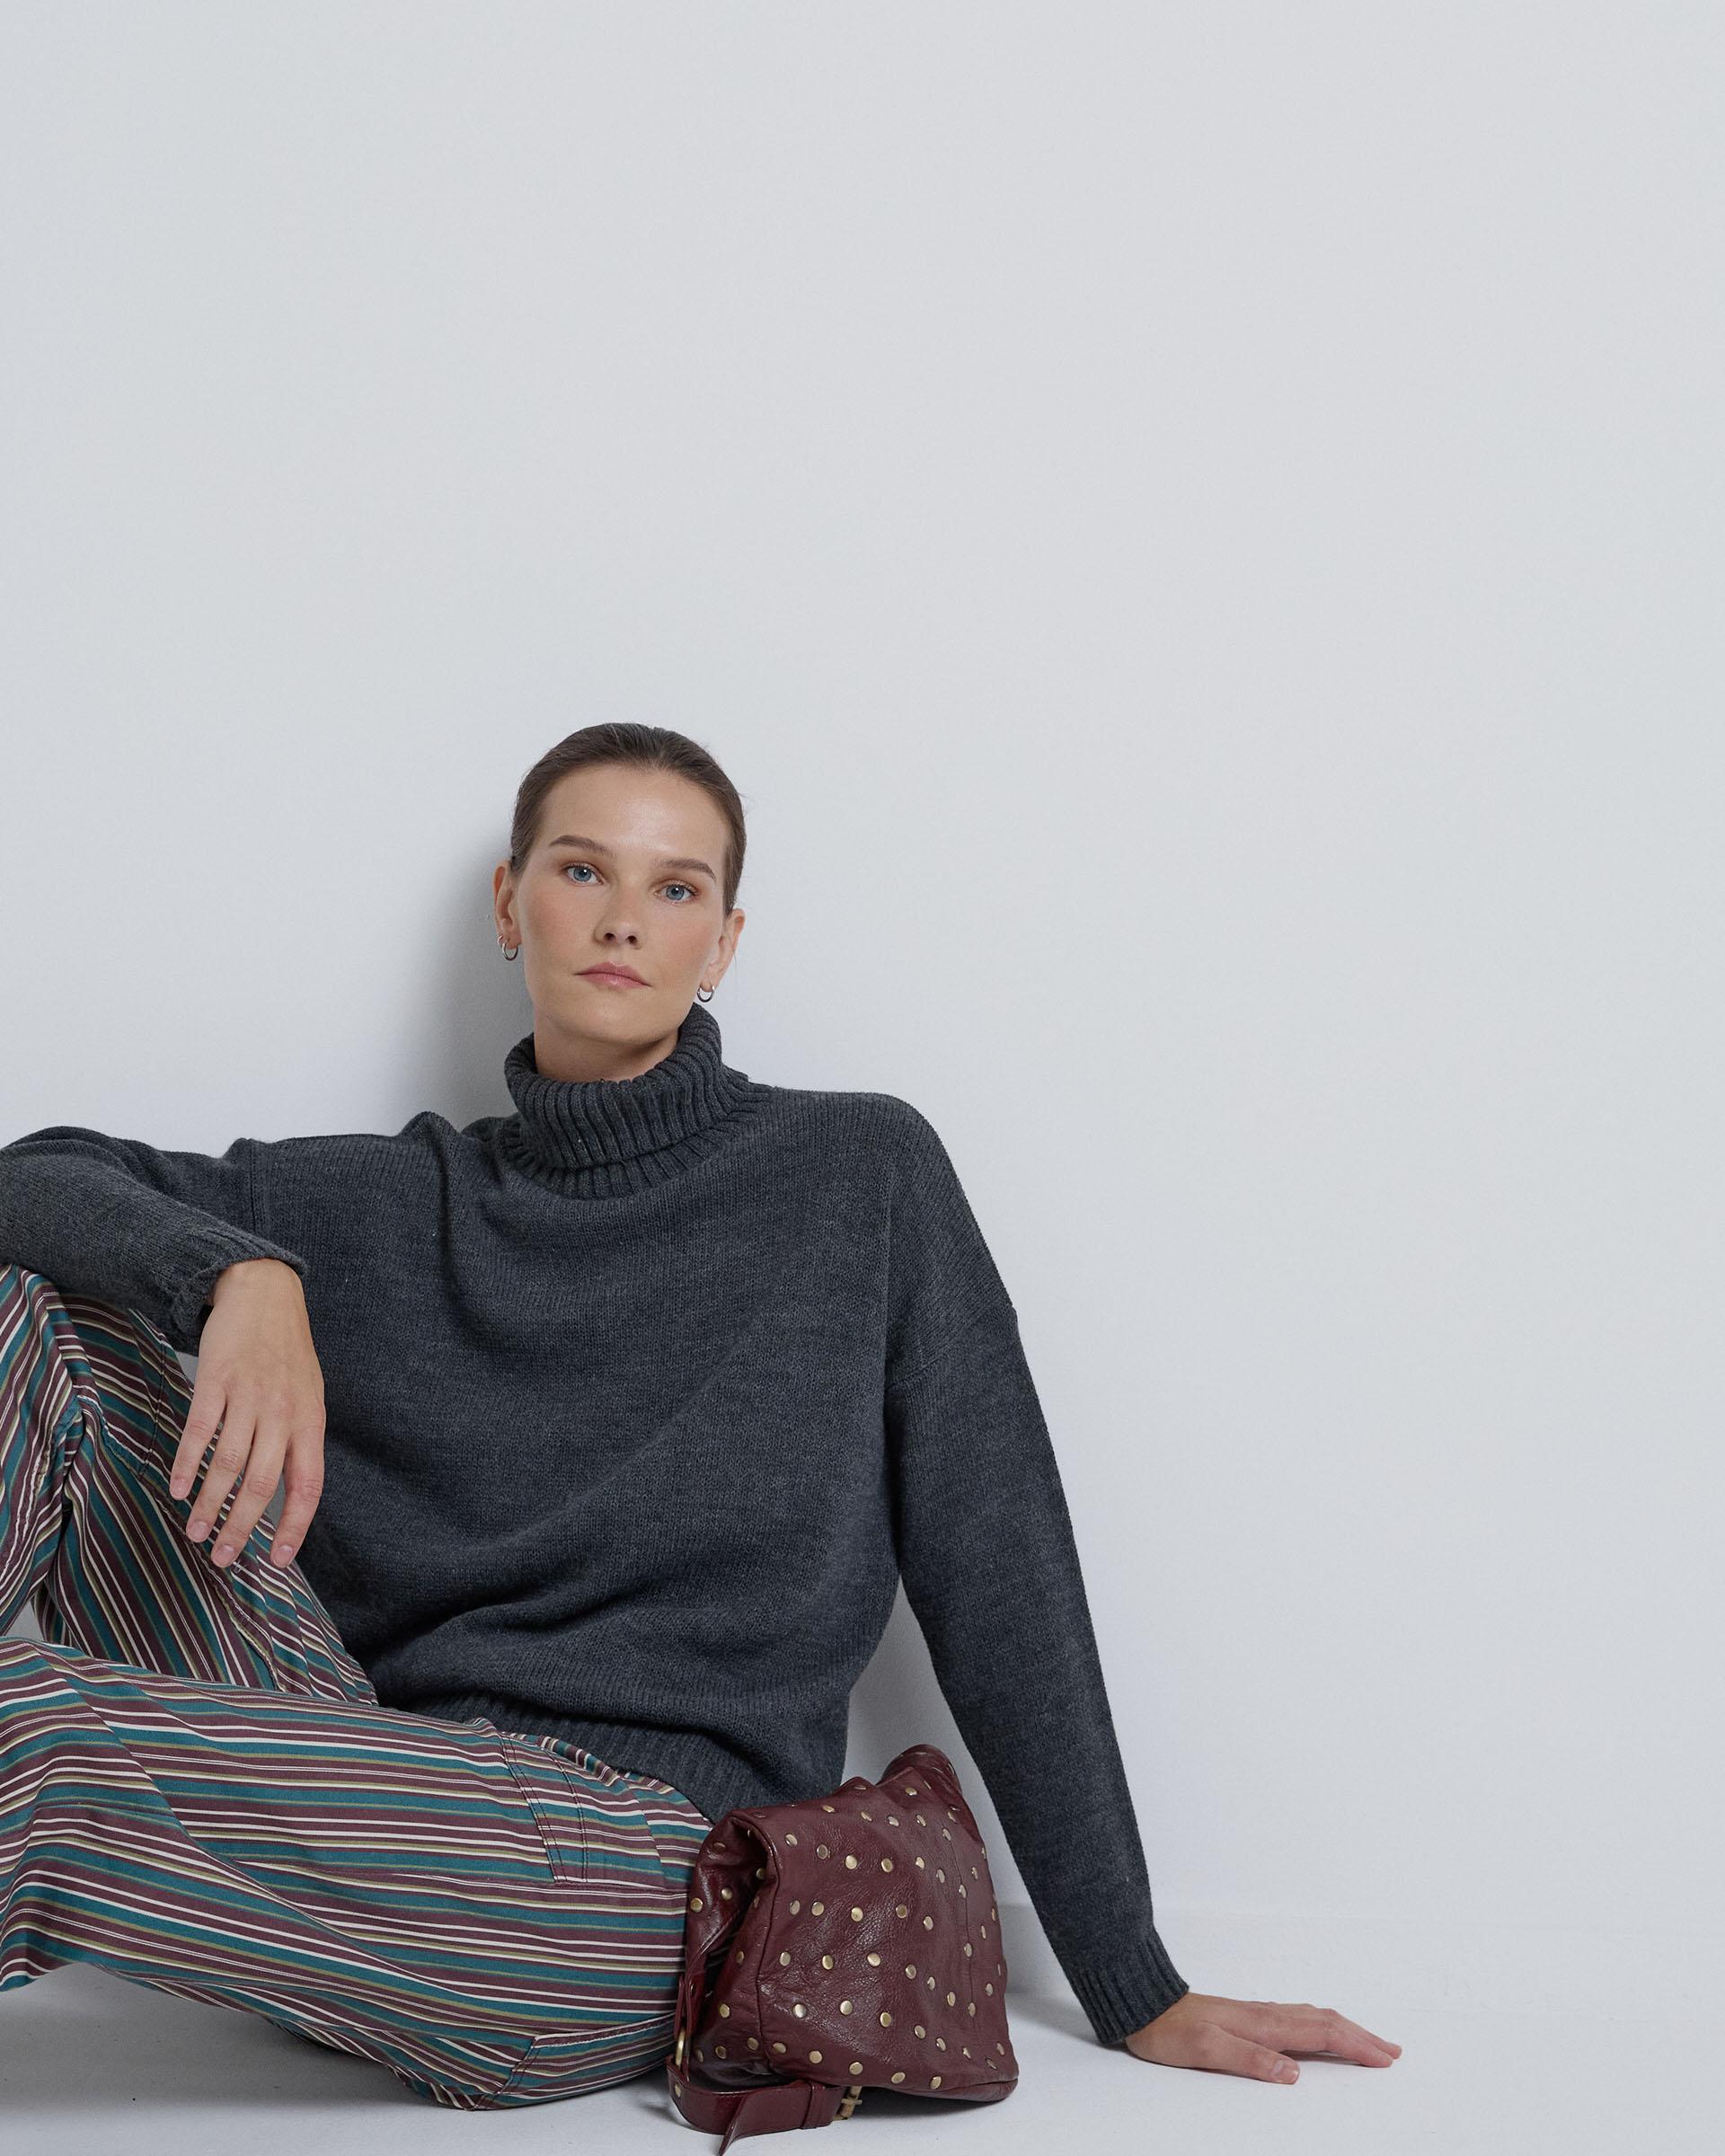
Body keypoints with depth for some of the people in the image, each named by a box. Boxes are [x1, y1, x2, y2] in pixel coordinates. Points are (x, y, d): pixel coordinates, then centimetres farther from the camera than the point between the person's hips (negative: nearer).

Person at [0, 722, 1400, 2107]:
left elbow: (999, 1584, 4)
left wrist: (1136, 1994, 3)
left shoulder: (861, 1175, 7)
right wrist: (239, 1277, -15)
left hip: (640, 1856, -4)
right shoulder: (390, 1206, 16)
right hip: (364, 1814, 4)